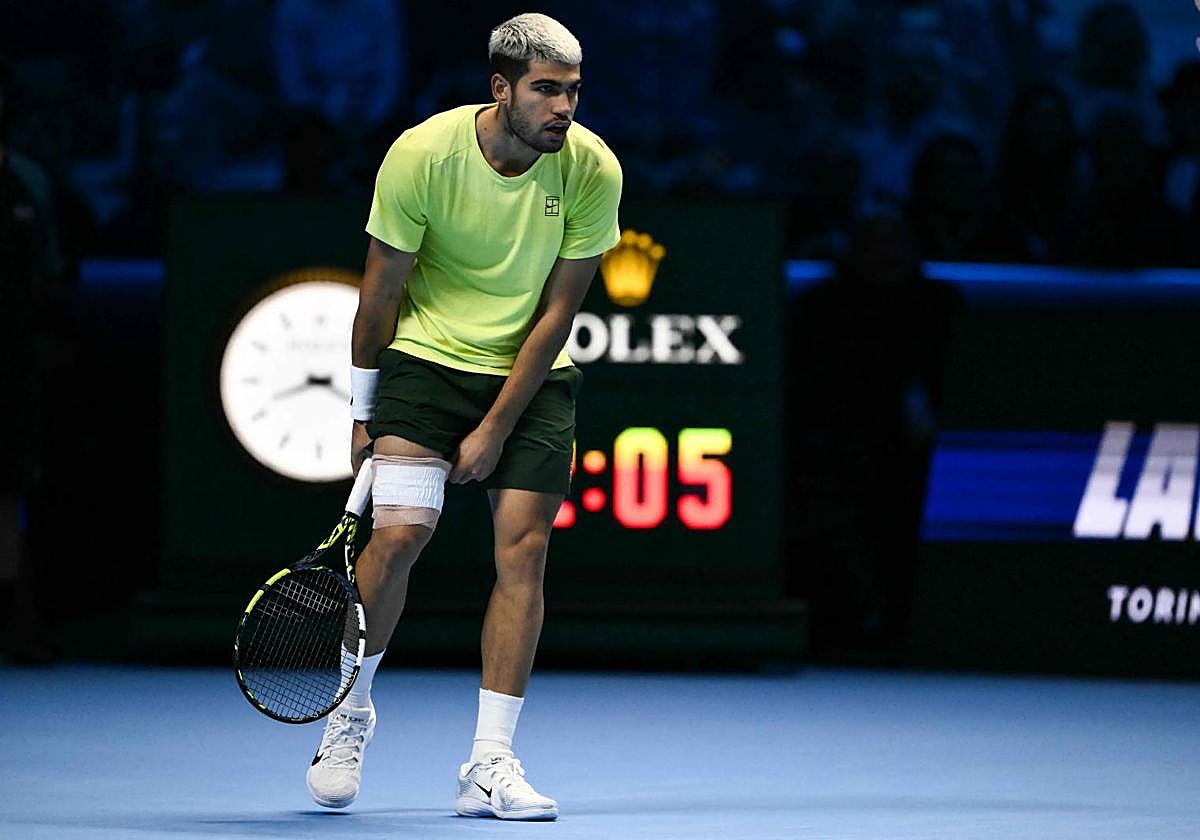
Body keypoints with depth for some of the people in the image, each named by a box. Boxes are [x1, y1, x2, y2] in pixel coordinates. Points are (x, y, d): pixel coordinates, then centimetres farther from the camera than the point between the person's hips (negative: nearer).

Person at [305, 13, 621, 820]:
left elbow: (558, 310, -10)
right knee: (400, 531, -16)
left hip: (534, 375, 2)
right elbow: (381, 289, -6)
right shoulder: (421, 155, -19)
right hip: (427, 357, -2)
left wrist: (496, 428, -11)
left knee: (524, 547, -8)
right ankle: (349, 713, 8)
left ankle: (490, 765, -5)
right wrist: (363, 409, 2)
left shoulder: (593, 170, -15)